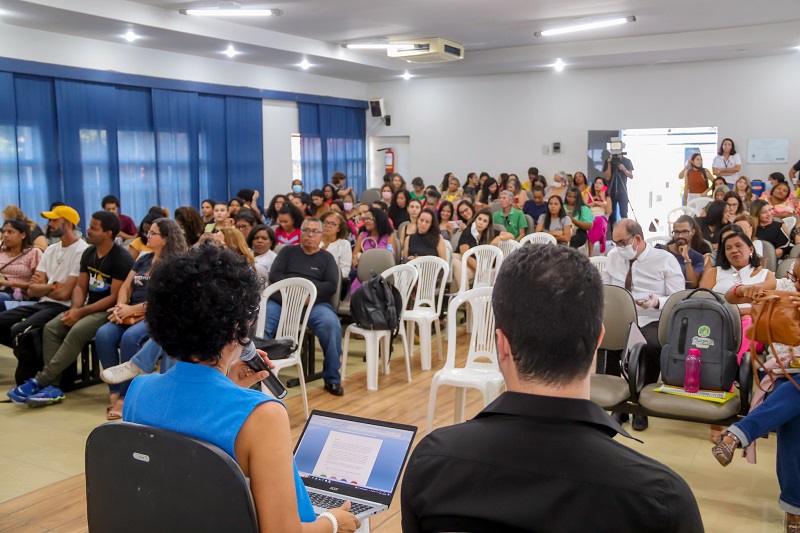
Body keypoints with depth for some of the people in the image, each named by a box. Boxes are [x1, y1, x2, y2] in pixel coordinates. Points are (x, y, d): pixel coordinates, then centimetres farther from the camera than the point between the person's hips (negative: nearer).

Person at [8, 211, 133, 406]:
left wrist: (81, 312, -19)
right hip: (89, 307, 8)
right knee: (51, 328, -15)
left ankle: (38, 381, -24)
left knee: (77, 331, -32)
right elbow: (80, 287, 12)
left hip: (109, 311, -8)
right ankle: (53, 386, -21)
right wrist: (74, 308, -8)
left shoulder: (121, 259, -14)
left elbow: (115, 297, -18)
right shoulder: (88, 253, 11)